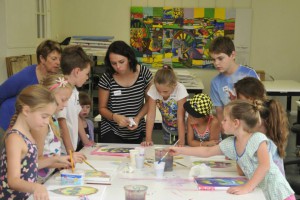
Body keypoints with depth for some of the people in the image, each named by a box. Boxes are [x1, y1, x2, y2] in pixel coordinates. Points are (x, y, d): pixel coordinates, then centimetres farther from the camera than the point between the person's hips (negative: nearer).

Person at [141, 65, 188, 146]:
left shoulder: (180, 89, -32)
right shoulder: (153, 89, -25)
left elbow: (181, 118, -30)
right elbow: (150, 115, -22)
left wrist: (181, 142, -32)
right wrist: (148, 139, -25)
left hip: (182, 128, -2)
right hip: (167, 129, 2)